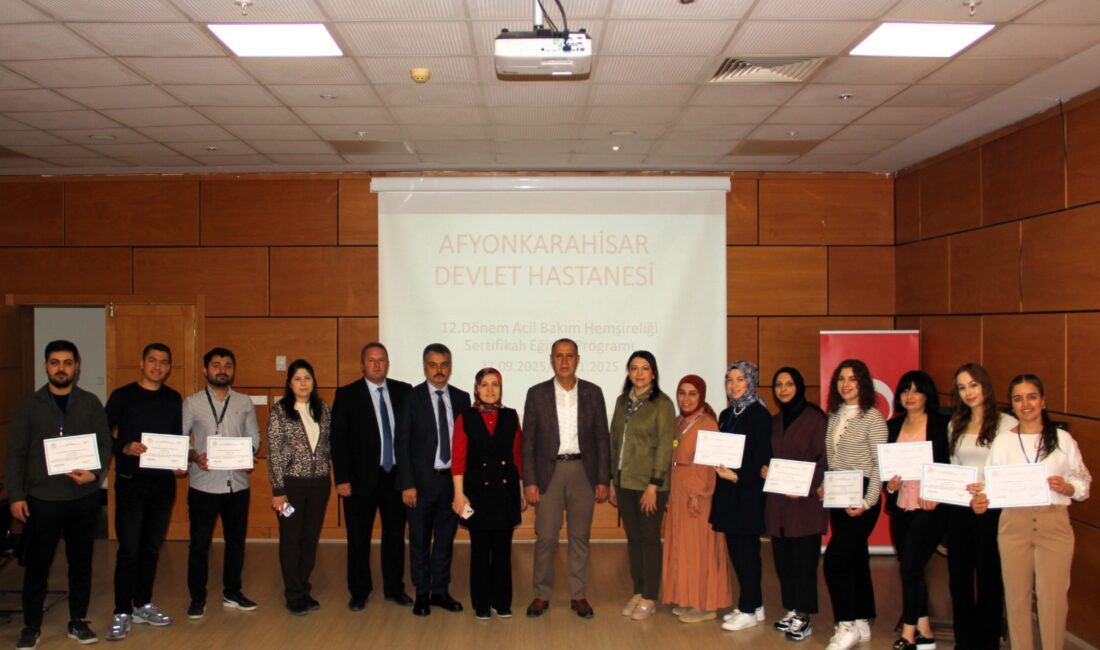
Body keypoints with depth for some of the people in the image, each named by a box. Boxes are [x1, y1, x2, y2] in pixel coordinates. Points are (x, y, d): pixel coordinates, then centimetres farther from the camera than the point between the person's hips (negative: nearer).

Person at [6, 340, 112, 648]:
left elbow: (104, 443, 3)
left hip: (83, 498, 1)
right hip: (41, 498, -1)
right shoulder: (29, 405, 3)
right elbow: (16, 452, 2)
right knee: (37, 564, 6)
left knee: (81, 562, 9)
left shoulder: (91, 403, 5)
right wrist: (16, 496, -4)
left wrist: (94, 473, -15)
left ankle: (77, 622, 22)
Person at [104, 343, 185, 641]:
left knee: (151, 548, 12)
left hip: (164, 482, 4)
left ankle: (143, 605, 25)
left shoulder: (173, 399, 8)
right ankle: (122, 613, 8)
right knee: (129, 550, -3)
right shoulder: (122, 396, -3)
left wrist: (181, 462, -3)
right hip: (131, 482, -4)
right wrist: (124, 448, -20)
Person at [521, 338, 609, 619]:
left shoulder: (593, 393, 4)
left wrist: (603, 480, -1)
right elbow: (528, 441, 0)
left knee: (580, 537, 8)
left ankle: (579, 596, 19)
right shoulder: (537, 393, 1)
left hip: (583, 471, 1)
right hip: (549, 471, -1)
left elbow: (602, 438, 4)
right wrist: (529, 482, -6)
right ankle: (542, 594, 16)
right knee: (545, 537, 1)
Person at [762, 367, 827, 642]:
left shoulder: (814, 417, -5)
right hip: (777, 500, 6)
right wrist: (764, 470, 0)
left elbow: (823, 458, -8)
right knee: (782, 557, 9)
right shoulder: (775, 420, 15)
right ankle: (791, 609, 21)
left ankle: (804, 617, 7)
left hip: (806, 501, -6)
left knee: (804, 557, -2)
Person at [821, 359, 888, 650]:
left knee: (834, 560, -11)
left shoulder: (872, 418, -9)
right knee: (855, 560, 13)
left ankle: (848, 625, 0)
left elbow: (880, 464, -12)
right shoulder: (834, 416, 11)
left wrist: (867, 502, -18)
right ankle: (861, 623, 22)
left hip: (860, 497, -7)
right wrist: (824, 485, 3)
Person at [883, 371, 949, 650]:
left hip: (929, 508, -5)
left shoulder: (941, 425, -4)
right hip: (900, 508, 5)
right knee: (911, 570, 10)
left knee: (910, 567, -9)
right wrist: (889, 484, -5)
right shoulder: (892, 426, 10)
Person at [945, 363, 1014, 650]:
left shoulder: (1006, 424, -5)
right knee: (959, 577, 11)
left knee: (989, 577, 5)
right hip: (958, 509, 5)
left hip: (990, 510, -5)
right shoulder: (955, 425, 13)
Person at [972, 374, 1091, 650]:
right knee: (1017, 597, 7)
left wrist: (1066, 487, -16)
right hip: (1014, 524, 1)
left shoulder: (1063, 439, 3)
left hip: (1054, 524, -1)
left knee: (1053, 599, 0)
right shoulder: (1002, 442, 4)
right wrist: (980, 501, -19)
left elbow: (1084, 483, 4)